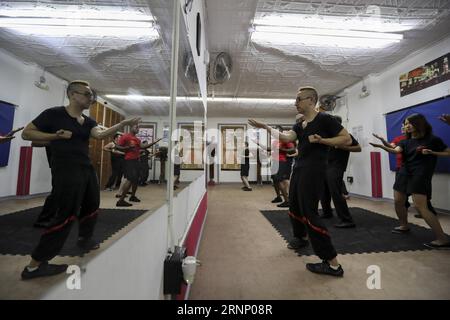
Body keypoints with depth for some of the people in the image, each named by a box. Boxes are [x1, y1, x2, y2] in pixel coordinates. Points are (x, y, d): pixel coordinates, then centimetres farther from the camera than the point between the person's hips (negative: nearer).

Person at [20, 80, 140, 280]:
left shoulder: (88, 121, 11)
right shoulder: (53, 114, -5)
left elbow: (100, 134, -10)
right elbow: (26, 133, -2)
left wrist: (123, 124, -22)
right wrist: (55, 136, -17)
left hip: (87, 169, 8)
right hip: (66, 170, -7)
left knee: (92, 207, 18)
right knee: (67, 214, -6)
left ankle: (84, 239, 42)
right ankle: (34, 265, 10)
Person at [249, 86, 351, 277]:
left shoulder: (324, 119, -5)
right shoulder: (300, 125, 16)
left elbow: (347, 139, -5)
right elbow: (286, 137, -2)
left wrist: (321, 141, -16)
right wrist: (266, 127, -11)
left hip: (313, 171, -8)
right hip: (298, 169, 8)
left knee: (309, 213, -9)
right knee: (294, 207, 19)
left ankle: (333, 264, 5)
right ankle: (302, 238, 45)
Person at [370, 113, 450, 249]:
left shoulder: (433, 139, 1)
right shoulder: (405, 142, 10)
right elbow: (396, 151, -11)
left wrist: (431, 153, -10)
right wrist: (381, 146, -28)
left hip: (420, 175, -5)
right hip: (404, 174, 5)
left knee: (420, 206, -14)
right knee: (398, 201, 7)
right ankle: (404, 226, 28)